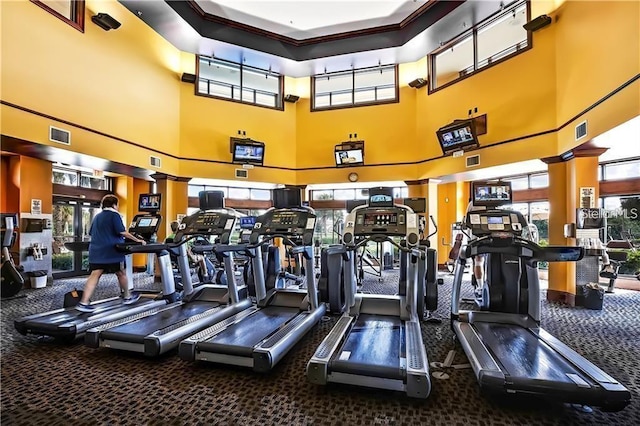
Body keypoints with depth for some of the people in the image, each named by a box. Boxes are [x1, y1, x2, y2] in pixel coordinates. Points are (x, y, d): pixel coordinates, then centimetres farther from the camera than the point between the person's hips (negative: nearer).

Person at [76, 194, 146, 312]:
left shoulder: (97, 216, 16)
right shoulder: (114, 214, -8)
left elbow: (91, 233, 23)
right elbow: (122, 232, -15)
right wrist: (137, 240, -11)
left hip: (96, 250, 7)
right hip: (111, 251, -7)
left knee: (94, 275, 2)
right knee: (121, 273, 8)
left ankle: (84, 303, -5)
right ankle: (127, 297, 21)